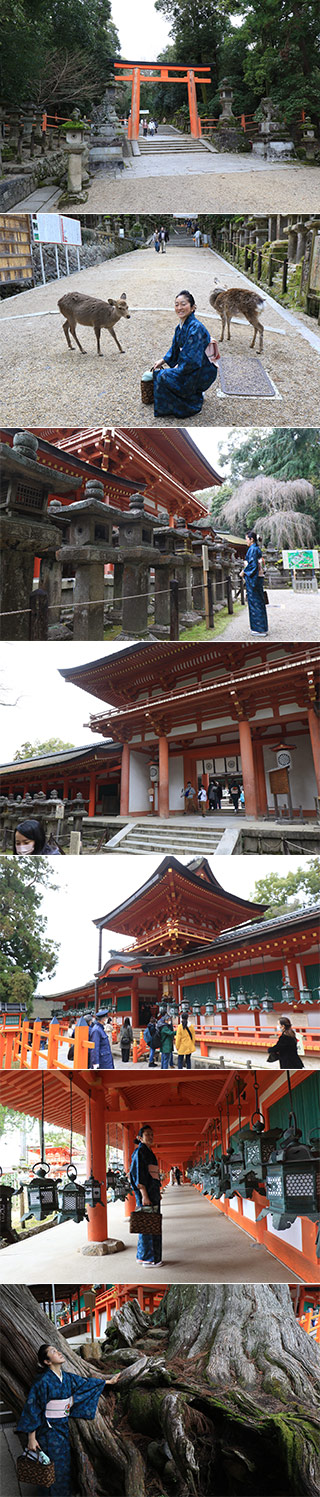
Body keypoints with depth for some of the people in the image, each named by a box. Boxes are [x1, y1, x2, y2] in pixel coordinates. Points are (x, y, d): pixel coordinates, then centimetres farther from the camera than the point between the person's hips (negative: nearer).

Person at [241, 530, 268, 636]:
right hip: (259, 578, 10)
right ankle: (263, 628, 15)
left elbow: (252, 565, -21)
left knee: (255, 603, -5)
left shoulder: (252, 549, -14)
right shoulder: (257, 549, 14)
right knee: (259, 602, 11)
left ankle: (259, 629, -4)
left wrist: (244, 572, -8)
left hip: (252, 578, -10)